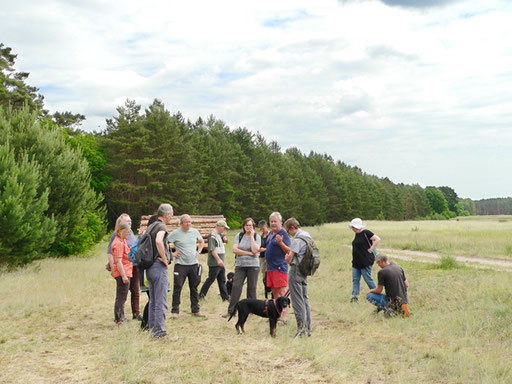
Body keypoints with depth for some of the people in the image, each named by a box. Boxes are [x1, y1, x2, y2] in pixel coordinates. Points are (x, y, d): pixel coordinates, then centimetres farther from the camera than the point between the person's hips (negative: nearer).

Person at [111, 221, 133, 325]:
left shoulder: (122, 241, 16)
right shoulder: (118, 243, -16)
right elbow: (118, 261, -22)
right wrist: (124, 276, -25)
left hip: (125, 273, 10)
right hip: (122, 273, -10)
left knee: (122, 297, 16)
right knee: (121, 297, -6)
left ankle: (121, 318, 24)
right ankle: (119, 320, -3)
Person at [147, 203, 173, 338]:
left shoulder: (152, 226, 16)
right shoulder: (162, 226, -11)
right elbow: (158, 241, -32)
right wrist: (164, 259, -21)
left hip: (150, 267, 9)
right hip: (159, 267, -9)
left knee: (153, 301, 16)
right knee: (161, 301, -6)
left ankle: (152, 328, 22)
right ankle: (159, 330, -5)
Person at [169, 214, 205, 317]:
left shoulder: (195, 231, 8)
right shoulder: (175, 233, -6)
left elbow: (201, 241, 25)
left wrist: (198, 251, 11)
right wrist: (172, 254, -7)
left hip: (193, 264, 4)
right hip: (180, 264, -4)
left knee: (194, 288, 9)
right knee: (178, 288, -4)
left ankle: (195, 310, 18)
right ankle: (175, 311, 5)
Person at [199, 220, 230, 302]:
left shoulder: (220, 235, 16)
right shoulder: (212, 235, -13)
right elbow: (212, 249, -23)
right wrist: (218, 259, -28)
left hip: (220, 263, 9)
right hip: (214, 263, -9)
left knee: (222, 281, 10)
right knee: (211, 279, -3)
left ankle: (225, 297, 14)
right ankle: (201, 295, 9)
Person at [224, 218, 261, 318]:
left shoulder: (257, 236, 1)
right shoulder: (239, 235, 7)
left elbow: (255, 250, -14)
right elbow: (235, 250, -4)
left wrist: (252, 236, -11)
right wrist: (249, 253, -9)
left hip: (253, 265, -1)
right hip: (240, 265, 1)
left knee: (252, 288, 3)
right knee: (236, 287, -5)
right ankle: (231, 311, -3)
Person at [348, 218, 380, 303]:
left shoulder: (366, 233, -13)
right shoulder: (357, 234, 13)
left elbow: (378, 239, -18)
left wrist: (371, 249, -17)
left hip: (365, 262, -9)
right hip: (356, 262, 9)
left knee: (368, 279, 0)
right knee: (355, 279, 5)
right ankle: (355, 296, 8)